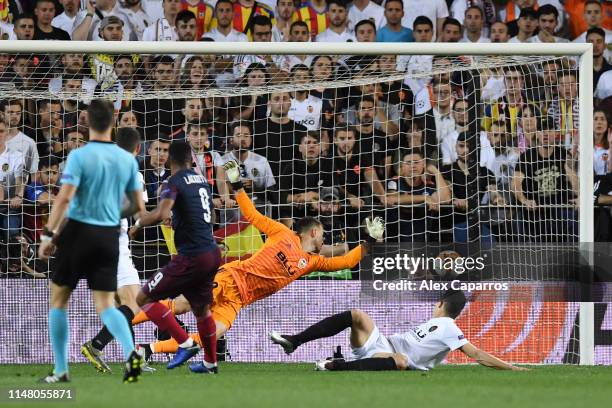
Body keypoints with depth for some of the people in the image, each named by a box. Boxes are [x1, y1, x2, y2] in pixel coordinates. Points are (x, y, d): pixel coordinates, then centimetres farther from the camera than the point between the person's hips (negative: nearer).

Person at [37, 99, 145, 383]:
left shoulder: (79, 156, -9)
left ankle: (61, 371, 10)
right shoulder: (127, 160, 5)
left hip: (77, 232, -3)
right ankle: (130, 353, -25)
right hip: (109, 236, 3)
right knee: (105, 306, 3)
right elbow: (137, 205, 11)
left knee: (58, 301, 12)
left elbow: (64, 198, -17)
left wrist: (48, 235, -12)